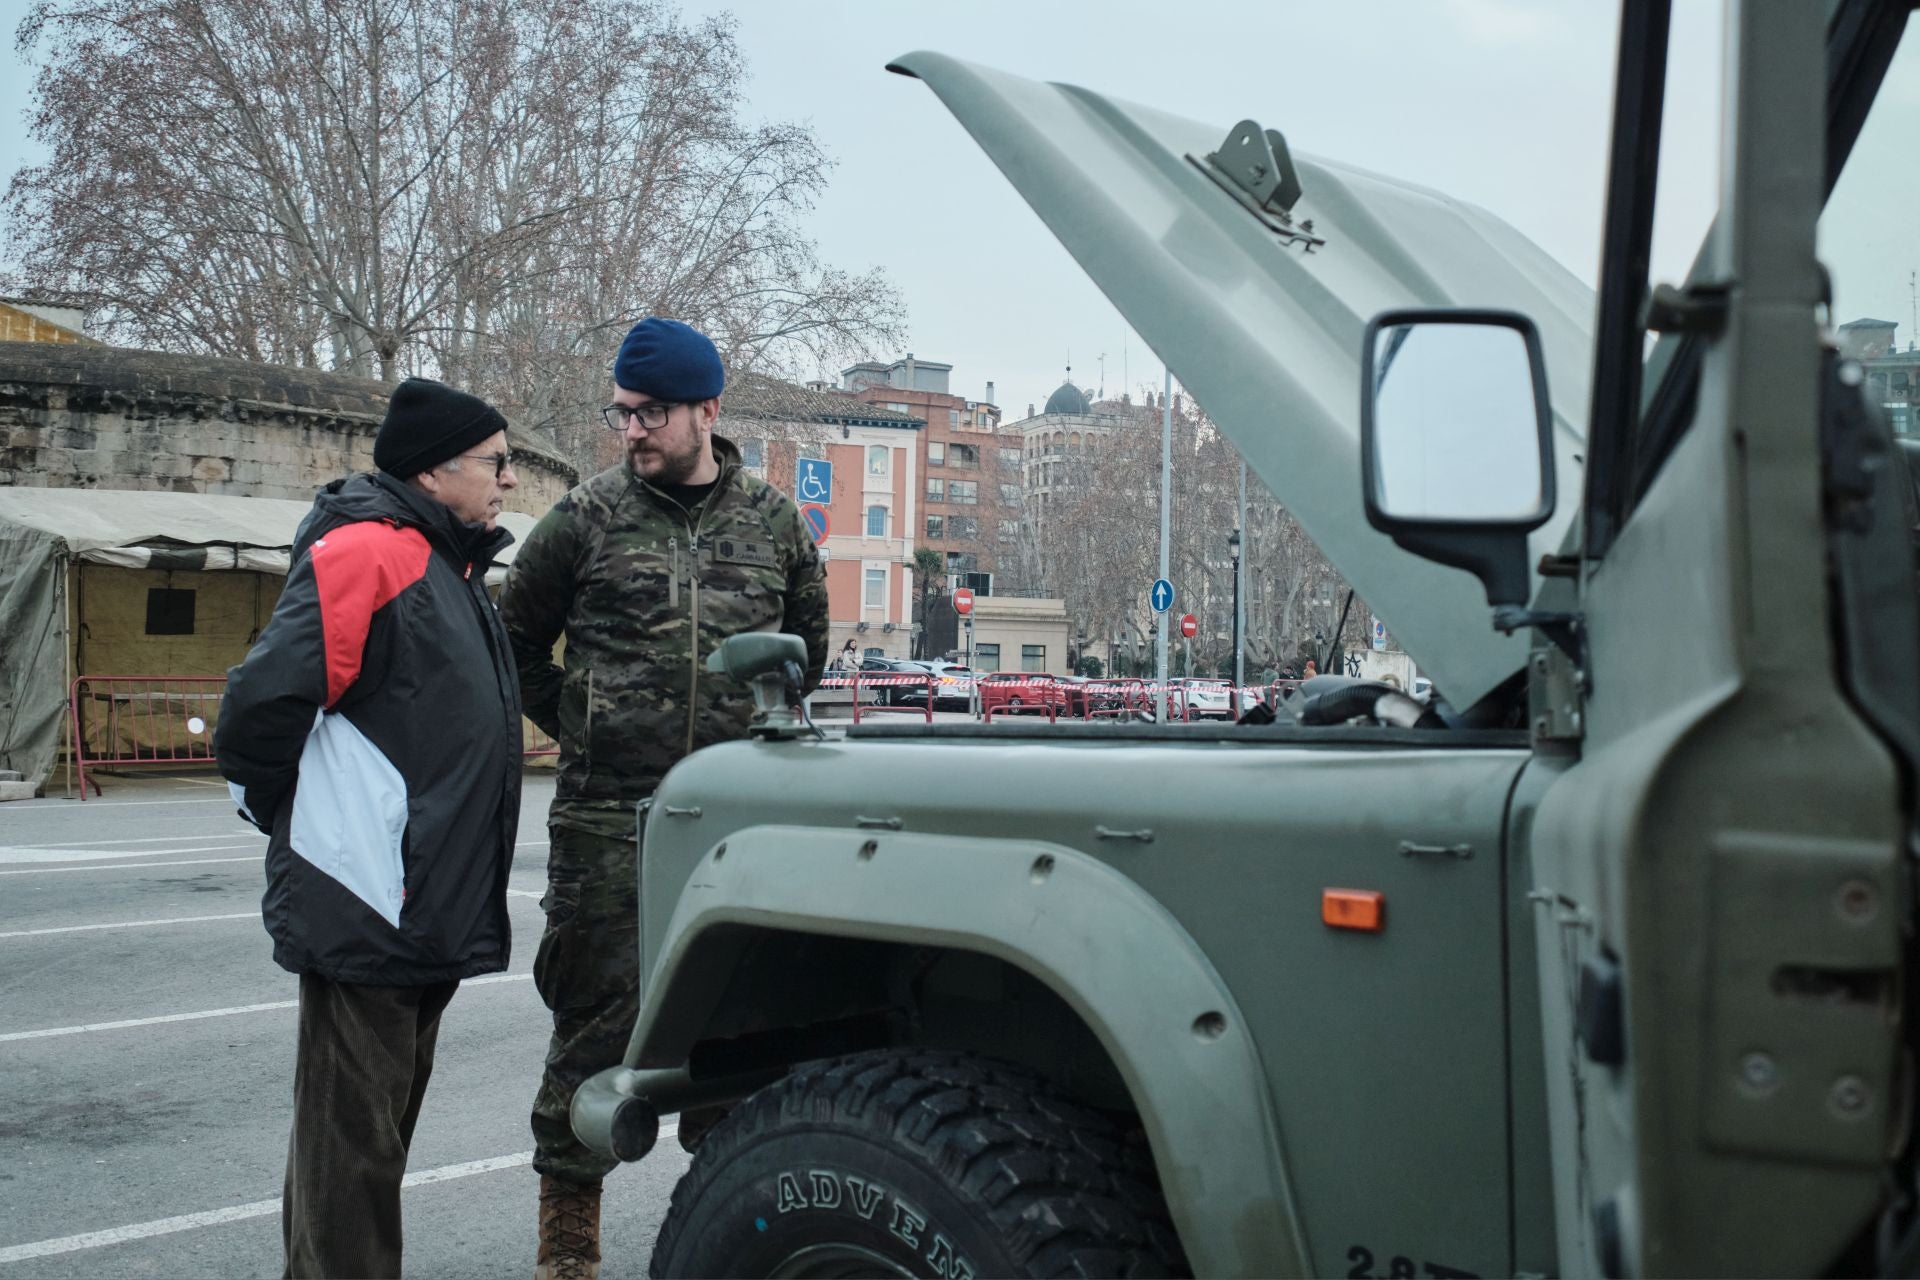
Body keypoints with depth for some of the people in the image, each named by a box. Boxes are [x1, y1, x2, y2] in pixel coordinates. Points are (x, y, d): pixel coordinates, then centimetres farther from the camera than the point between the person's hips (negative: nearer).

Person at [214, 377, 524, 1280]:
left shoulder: (449, 569, 16)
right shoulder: (367, 553, -15)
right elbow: (262, 703, -21)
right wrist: (291, 827, -6)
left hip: (430, 913, 10)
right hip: (367, 907, -10)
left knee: (378, 1129, 19)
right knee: (351, 1140, -1)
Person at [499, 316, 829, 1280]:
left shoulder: (773, 522, 7)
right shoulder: (587, 518, 1)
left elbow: (807, 643, 21)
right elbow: (517, 640, 11)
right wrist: (578, 731, 8)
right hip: (607, 819, -2)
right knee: (596, 1018, 2)